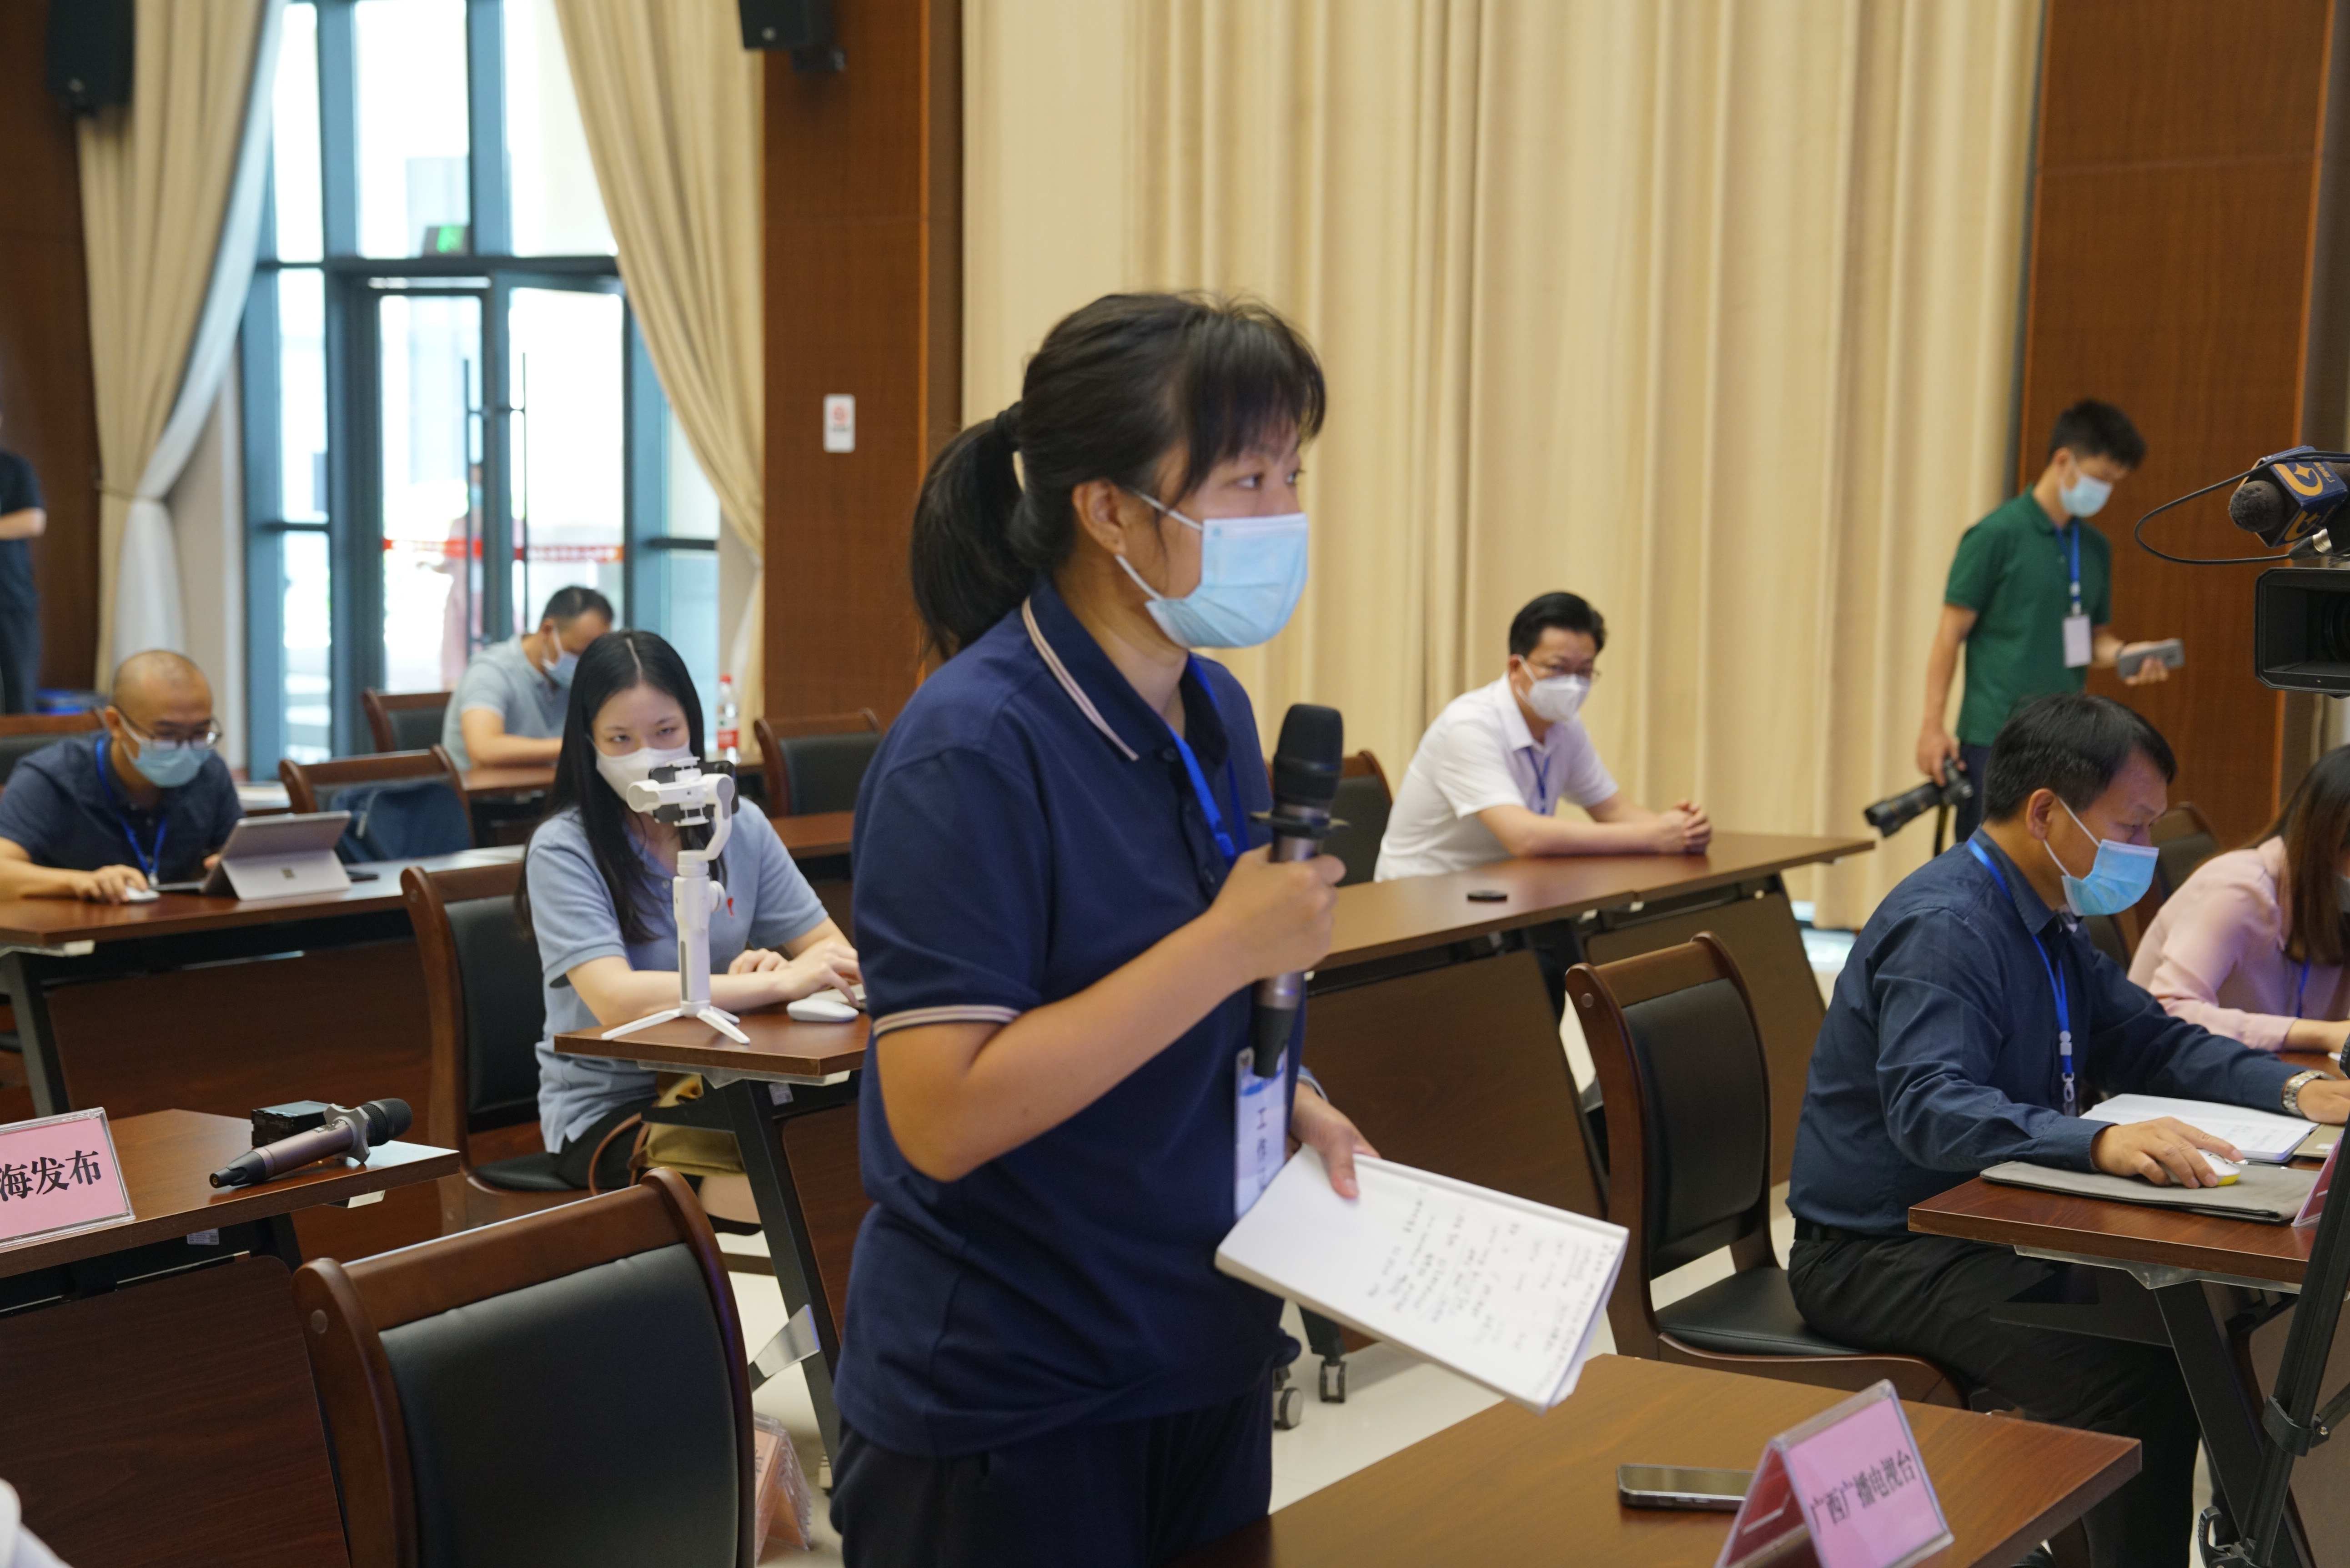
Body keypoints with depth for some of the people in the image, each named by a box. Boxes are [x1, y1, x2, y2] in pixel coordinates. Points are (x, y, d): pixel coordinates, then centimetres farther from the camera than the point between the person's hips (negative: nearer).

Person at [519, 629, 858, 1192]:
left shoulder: (738, 827, 5)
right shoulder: (563, 849, -10)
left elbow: (837, 955, 5)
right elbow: (616, 1001, -23)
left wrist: (779, 967, -18)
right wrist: (779, 983, -22)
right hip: (602, 1111, -4)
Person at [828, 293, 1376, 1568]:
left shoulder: (1214, 712, 4)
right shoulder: (974, 749, -21)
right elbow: (943, 1115, -26)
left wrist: (1286, 1099, 0)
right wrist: (1228, 947, -25)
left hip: (1207, 1364, 8)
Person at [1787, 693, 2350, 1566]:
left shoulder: (2047, 921, 12)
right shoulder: (1947, 927, -21)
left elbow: (2146, 1038, 17)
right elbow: (1930, 1107, -34)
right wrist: (2101, 1144, -47)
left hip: (1976, 1229, 10)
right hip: (1883, 1256, -10)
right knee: (2137, 1379, -26)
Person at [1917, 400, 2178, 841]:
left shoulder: (2095, 548, 13)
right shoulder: (1996, 535, -7)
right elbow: (1950, 634, -7)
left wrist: (2124, 654, -3)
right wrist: (1933, 726, -11)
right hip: (1997, 738, -6)